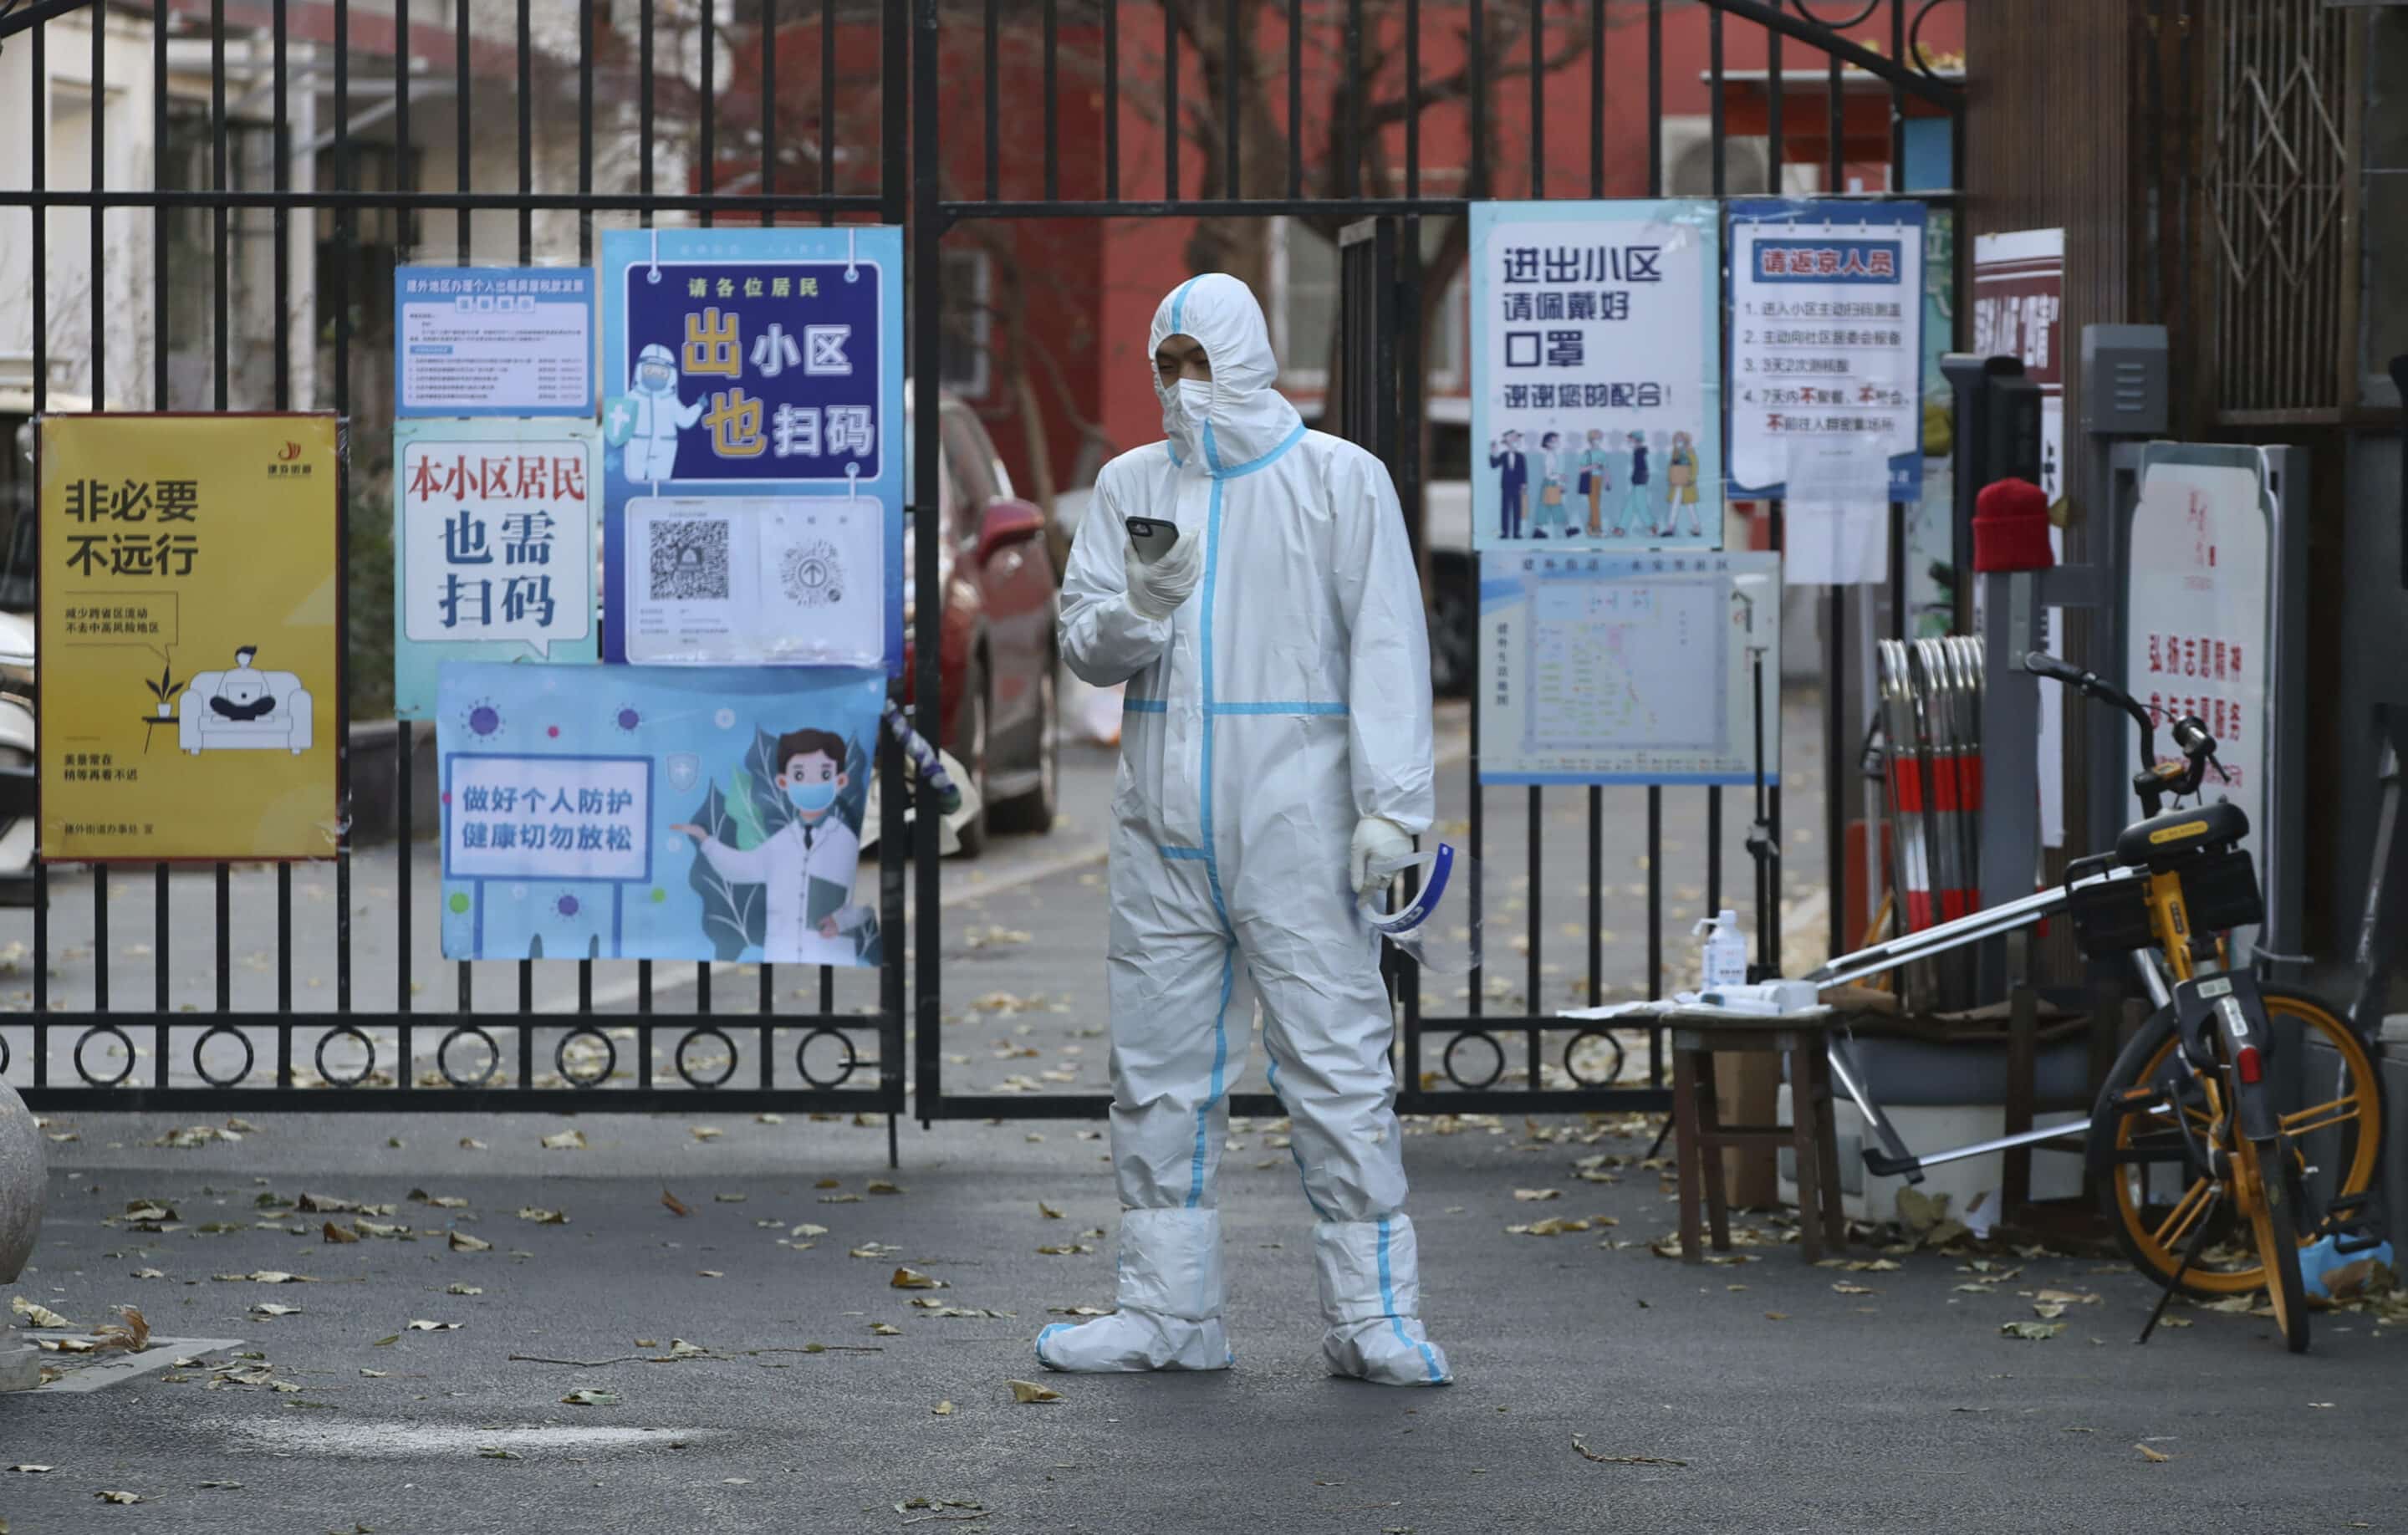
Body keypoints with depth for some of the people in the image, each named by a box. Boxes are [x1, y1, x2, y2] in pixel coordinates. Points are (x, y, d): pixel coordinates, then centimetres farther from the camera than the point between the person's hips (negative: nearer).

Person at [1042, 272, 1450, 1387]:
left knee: (1336, 1061, -7)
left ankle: (1372, 1315, -5)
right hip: (1163, 822, 4)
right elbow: (1083, 644, 10)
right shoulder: (1131, 486, 14)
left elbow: (1387, 648, -1)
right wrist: (1136, 611, -13)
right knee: (1159, 1065, 6)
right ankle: (1167, 1311, 12)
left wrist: (1392, 804, -10)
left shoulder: (1339, 479, 4)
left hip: (1293, 816, -4)